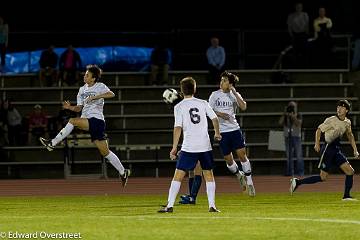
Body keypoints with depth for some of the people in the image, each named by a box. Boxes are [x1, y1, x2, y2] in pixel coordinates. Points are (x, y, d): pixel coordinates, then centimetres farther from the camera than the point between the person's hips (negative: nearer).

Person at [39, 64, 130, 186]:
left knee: (73, 121, -25)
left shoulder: (100, 86, -2)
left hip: (96, 120, -8)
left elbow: (111, 94, -21)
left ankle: (52, 143, -19)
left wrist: (95, 97, -25)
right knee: (105, 151, 6)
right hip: (86, 120, 8)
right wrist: (70, 107, 0)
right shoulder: (82, 89, 19)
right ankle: (123, 172, 14)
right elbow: (79, 108, 20)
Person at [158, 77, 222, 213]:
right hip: (205, 145, 3)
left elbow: (178, 128, -9)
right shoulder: (203, 103, 7)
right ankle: (212, 206, 7)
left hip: (189, 147, -3)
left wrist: (174, 148, -7)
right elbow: (215, 118, 7)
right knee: (208, 174, 12)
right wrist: (217, 133, 25)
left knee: (178, 175, 0)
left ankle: (170, 205, -5)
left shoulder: (179, 107, -1)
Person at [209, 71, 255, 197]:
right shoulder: (215, 95, 3)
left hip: (234, 129, 0)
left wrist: (234, 92, -14)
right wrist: (219, 114, -16)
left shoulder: (235, 95, 4)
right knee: (228, 159, 2)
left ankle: (249, 182, 1)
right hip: (222, 132, 0)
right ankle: (239, 176, 30)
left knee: (242, 154, -10)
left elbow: (243, 107, -12)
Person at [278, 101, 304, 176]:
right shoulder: (285, 116, 12)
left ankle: (300, 172, -4)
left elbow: (298, 123, -13)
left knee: (299, 156, -6)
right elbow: (280, 122, -4)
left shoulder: (298, 115, 4)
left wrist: (293, 116, -16)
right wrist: (284, 113, -7)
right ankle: (289, 172, 7)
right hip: (287, 137, 3)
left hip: (296, 137, -3)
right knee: (289, 156, 4)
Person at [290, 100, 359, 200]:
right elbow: (319, 130, -9)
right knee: (323, 177, -6)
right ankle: (297, 182, 3)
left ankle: (346, 196, 5)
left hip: (337, 150, 7)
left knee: (350, 171, -2)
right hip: (328, 148, -7)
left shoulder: (347, 122, 9)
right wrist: (317, 143, -23)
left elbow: (350, 136, 24)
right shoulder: (331, 120, -11)